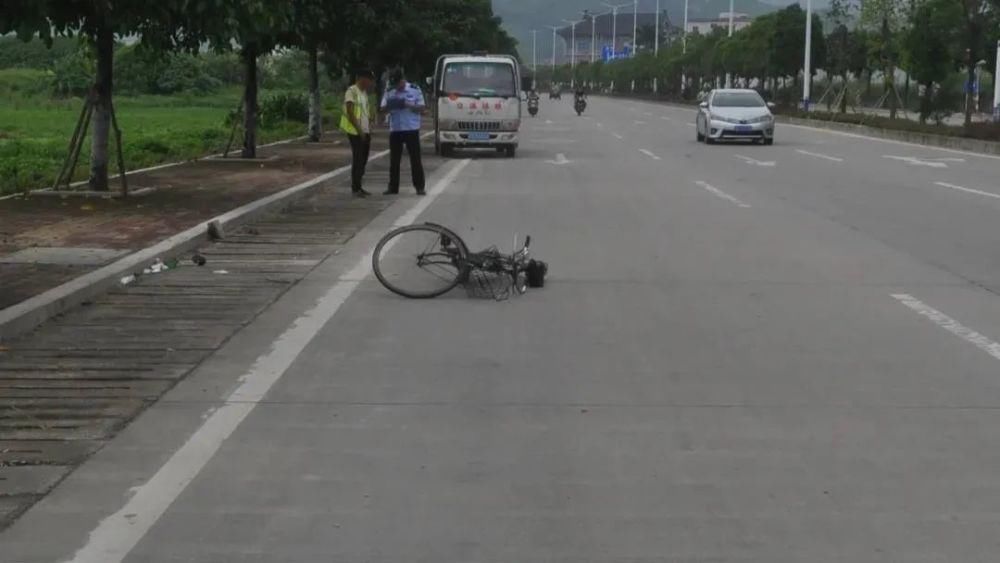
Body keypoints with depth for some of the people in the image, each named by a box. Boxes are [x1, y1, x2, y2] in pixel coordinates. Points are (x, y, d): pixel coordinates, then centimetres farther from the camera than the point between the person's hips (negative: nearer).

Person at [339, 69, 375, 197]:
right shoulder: (351, 91, -11)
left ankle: (358, 187, 15)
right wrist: (359, 130, -18)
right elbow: (350, 113, -17)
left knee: (363, 160, 9)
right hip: (355, 132, -8)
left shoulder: (364, 93, 16)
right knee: (358, 160, -7)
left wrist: (369, 130, 14)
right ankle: (355, 188, -2)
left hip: (365, 132, 8)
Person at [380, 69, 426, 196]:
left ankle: (419, 187, 2)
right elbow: (383, 109, 6)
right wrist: (389, 106, -17)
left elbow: (422, 108, -4)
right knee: (394, 160, 5)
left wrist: (408, 105, -20)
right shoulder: (389, 92, 7)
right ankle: (393, 187, 11)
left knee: (415, 159, -2)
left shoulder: (415, 90, -1)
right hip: (395, 130, 3)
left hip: (412, 129, -3)